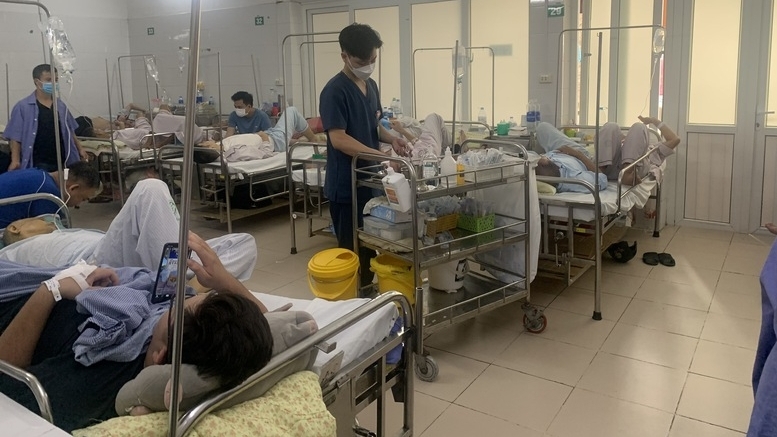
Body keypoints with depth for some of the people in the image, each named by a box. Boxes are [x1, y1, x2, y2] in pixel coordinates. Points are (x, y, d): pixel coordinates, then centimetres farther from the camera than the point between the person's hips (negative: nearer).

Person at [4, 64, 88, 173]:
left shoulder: (60, 105, 12)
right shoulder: (23, 107, -4)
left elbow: (69, 131, 20)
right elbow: (15, 137, -7)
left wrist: (80, 149, 18)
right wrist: (15, 160, -15)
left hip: (62, 162, 5)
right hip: (39, 165, -5)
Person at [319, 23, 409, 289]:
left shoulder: (371, 86, 10)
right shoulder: (335, 91, -15)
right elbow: (338, 139, -22)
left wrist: (392, 139, 0)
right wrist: (381, 156, -28)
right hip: (346, 185, -8)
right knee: (352, 251, 3)